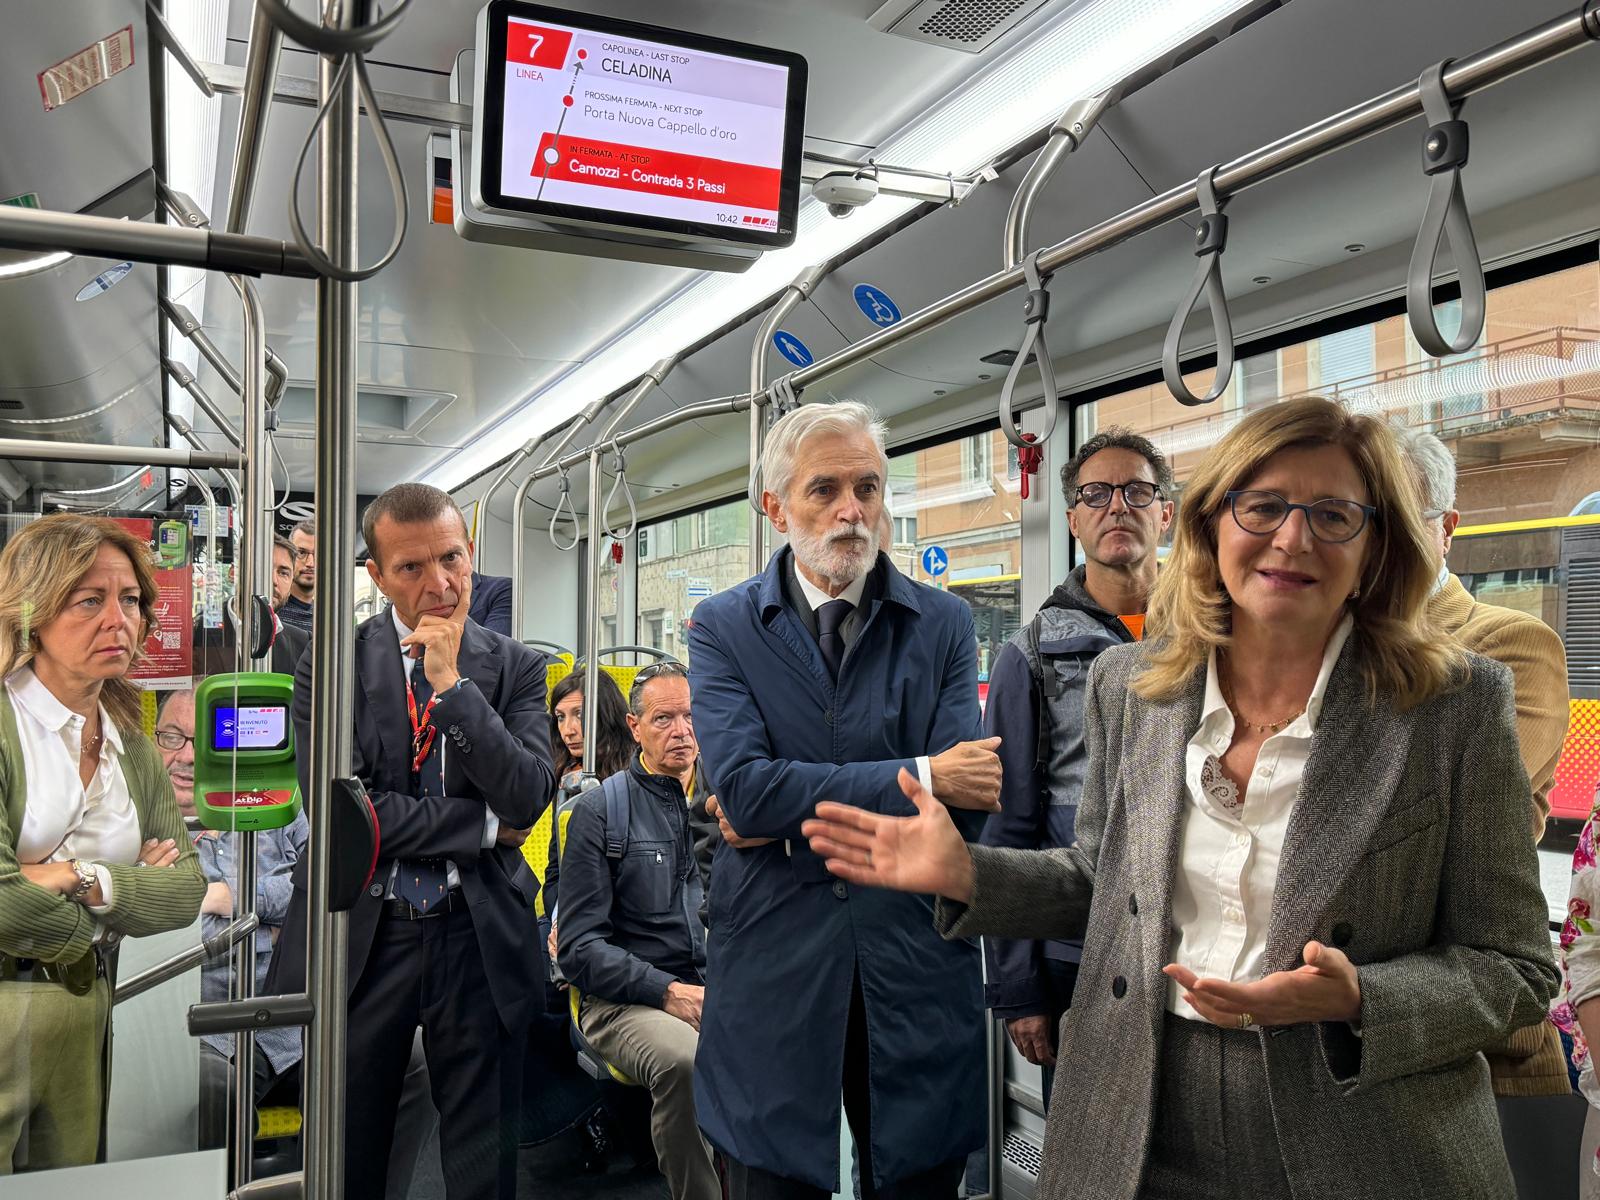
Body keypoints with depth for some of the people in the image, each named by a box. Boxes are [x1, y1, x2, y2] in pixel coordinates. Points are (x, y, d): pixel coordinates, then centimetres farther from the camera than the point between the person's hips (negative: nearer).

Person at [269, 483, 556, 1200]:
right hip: (360, 935, -1)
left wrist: (451, 682, -16)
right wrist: (484, 825, -11)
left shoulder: (514, 668, 1)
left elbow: (528, 799, -11)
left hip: (481, 941, 1)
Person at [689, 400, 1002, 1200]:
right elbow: (744, 787, -16)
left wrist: (794, 817, -13)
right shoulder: (723, 627, -1)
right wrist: (918, 777, -15)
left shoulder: (944, 625, 2)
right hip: (773, 966, -1)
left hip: (916, 968, 1)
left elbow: (967, 796, -10)